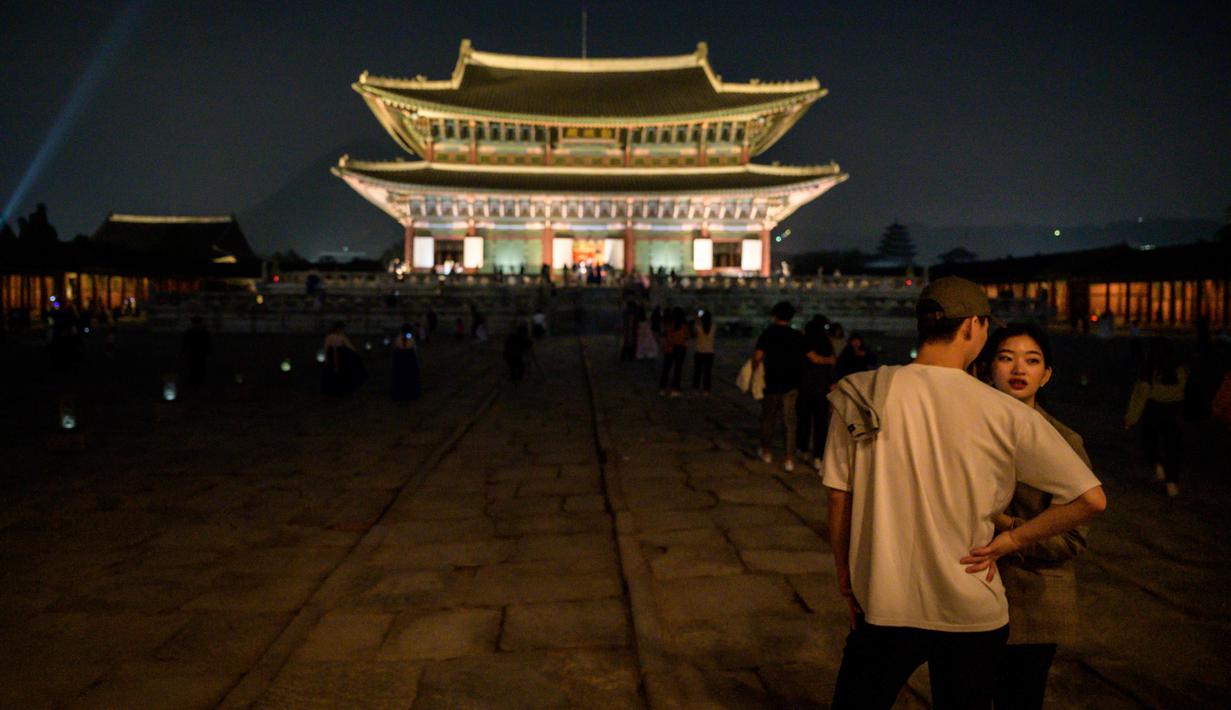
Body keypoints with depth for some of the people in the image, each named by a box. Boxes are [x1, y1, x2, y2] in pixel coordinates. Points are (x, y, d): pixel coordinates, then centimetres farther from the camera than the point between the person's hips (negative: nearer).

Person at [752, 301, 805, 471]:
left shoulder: (768, 334, -7)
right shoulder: (798, 336, -3)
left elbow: (757, 357, -17)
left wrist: (754, 372, -3)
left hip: (770, 383, -1)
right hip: (791, 385, 1)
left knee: (768, 418, 16)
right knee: (789, 421, 4)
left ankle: (766, 451, 29)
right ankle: (789, 458, 0)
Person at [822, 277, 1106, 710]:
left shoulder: (859, 397, -9)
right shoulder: (1007, 414, -11)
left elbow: (839, 499, -4)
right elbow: (1091, 500, -9)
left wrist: (845, 578, 8)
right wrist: (1010, 540, -1)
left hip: (883, 608, 0)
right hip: (973, 613, 0)